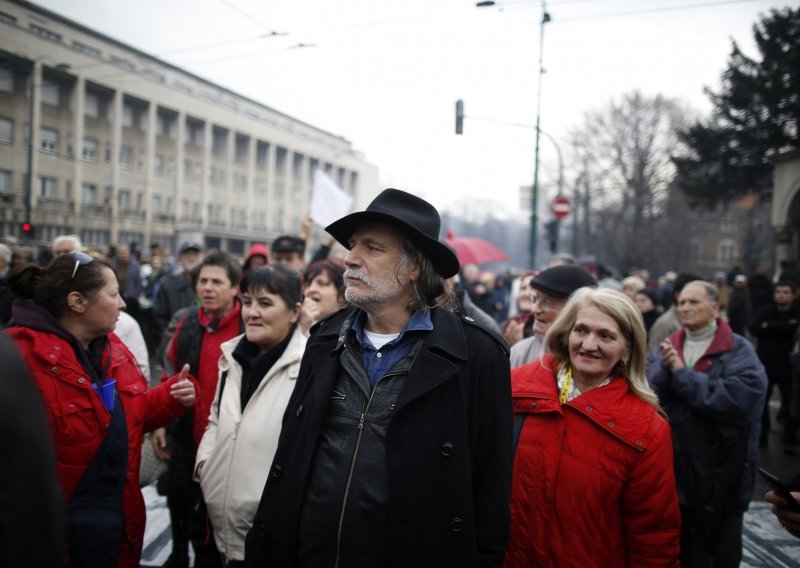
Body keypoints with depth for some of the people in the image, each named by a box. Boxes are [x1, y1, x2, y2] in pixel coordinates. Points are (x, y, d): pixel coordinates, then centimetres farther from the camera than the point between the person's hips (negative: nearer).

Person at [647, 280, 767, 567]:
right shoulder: (664, 349, 7)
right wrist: (665, 368, -24)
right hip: (671, 471, 4)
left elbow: (740, 398, -25)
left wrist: (682, 373, -19)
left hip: (720, 476, -4)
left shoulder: (739, 351, -7)